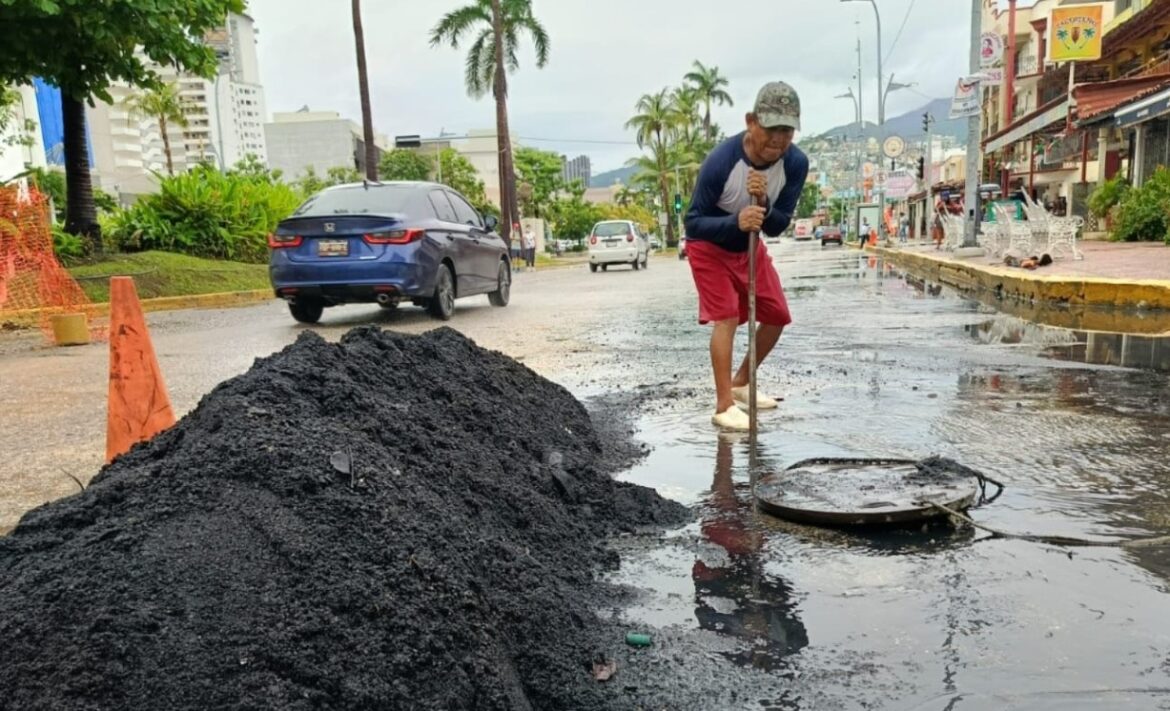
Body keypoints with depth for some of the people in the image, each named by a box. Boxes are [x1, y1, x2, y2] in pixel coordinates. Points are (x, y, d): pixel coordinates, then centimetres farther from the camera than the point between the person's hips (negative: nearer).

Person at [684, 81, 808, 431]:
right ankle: (724, 406, -12)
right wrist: (735, 222, -47)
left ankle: (740, 383, 27)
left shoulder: (796, 163, -20)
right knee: (726, 317, -18)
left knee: (777, 316, 8)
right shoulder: (721, 161, -34)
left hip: (750, 248, 6)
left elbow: (778, 226, -16)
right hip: (710, 247, -6)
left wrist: (763, 204, -38)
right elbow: (693, 222, -29)